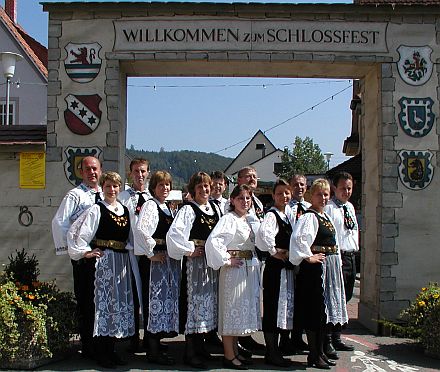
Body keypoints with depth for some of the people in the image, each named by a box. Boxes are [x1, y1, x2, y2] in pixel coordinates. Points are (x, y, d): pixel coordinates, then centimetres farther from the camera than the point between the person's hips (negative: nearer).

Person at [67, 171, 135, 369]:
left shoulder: (125, 210, 12)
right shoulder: (96, 210, -5)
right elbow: (75, 232, -9)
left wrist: (128, 248, 6)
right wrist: (84, 252, -10)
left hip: (122, 261, 6)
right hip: (103, 260, -6)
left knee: (120, 301, 8)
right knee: (103, 301, -5)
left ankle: (111, 350, 19)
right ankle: (101, 354, 3)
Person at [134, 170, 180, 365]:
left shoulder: (167, 208, 17)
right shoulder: (150, 205, -10)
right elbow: (140, 229, -26)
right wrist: (150, 253, -19)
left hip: (170, 260, 9)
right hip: (156, 260, -9)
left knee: (166, 298, 13)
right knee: (155, 300, -5)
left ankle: (155, 345, 25)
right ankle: (153, 351, 1)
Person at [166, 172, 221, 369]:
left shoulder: (215, 208, 10)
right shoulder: (188, 209, -11)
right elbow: (173, 234, -23)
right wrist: (189, 250, -15)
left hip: (212, 260, 7)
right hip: (195, 260, -7)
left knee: (208, 299, 12)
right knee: (195, 299, -4)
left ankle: (200, 346, 26)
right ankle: (190, 352, 4)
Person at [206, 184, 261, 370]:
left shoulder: (247, 220, 13)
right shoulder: (229, 219, -14)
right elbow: (213, 241, -28)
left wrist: (254, 262, 10)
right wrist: (226, 259, -20)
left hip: (249, 269, 9)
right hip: (234, 269, -9)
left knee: (243, 309, 14)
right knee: (232, 310, -2)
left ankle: (235, 352, 25)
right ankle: (229, 356, 6)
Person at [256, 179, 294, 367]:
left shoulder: (286, 216, 14)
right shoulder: (272, 215, -13)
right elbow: (263, 234, -34)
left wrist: (289, 255, 12)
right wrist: (274, 251, -22)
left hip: (287, 267, 9)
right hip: (275, 267, -9)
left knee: (282, 308, 14)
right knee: (273, 308, -2)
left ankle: (274, 350, 23)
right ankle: (271, 353, 7)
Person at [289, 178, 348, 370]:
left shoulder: (325, 216, 15)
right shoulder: (309, 216, -14)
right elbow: (298, 238, -30)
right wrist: (308, 257, -20)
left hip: (330, 267, 9)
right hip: (316, 267, -9)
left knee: (324, 309, 14)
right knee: (315, 310, -3)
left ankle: (320, 351, 24)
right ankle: (313, 355, 6)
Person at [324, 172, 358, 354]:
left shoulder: (350, 207, 18)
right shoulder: (328, 207, -10)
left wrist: (355, 247, 17)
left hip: (351, 257, 9)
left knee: (344, 299, 13)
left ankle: (336, 338, 23)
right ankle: (327, 341, -1)